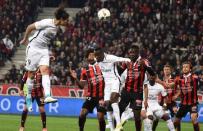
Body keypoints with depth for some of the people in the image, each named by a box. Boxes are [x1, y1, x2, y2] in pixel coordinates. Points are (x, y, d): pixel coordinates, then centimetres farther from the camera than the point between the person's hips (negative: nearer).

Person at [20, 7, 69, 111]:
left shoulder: (57, 27, 4)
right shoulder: (47, 23, -19)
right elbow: (30, 27, -11)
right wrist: (25, 39, -1)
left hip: (44, 49, 6)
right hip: (33, 47, -6)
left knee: (45, 70, -13)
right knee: (31, 73, 1)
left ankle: (47, 96, -25)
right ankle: (28, 98, 15)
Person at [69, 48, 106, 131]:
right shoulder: (85, 70, 5)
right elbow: (82, 86, 7)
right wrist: (75, 78, -9)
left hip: (101, 96, -3)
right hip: (91, 96, 3)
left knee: (100, 117, -6)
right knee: (82, 114, -9)